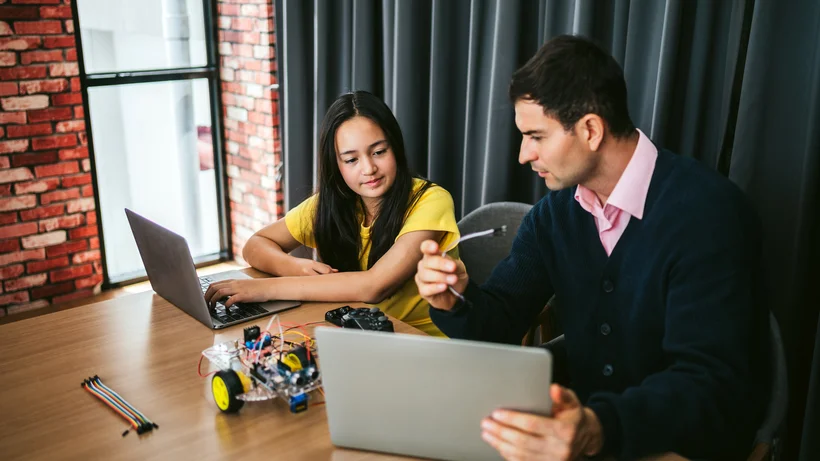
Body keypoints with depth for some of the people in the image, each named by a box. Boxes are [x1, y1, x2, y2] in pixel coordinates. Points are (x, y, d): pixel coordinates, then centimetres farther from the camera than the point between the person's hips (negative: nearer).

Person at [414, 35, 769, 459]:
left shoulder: (707, 211, -19)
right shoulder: (554, 213, 0)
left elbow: (711, 385, -26)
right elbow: (500, 321, 2)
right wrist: (455, 301, -20)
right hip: (587, 420, 5)